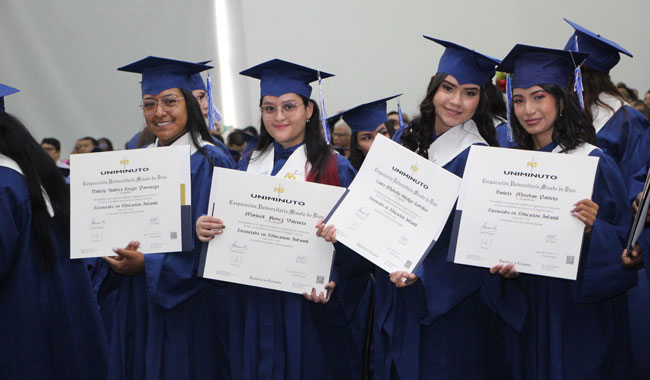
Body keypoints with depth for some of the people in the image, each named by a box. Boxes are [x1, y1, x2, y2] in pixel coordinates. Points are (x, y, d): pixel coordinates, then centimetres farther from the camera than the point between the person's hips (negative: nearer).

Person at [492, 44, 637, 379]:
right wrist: (504, 263, -6)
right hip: (526, 304, 5)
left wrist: (592, 229, -28)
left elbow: (625, 240, -10)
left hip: (579, 309, -5)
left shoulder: (593, 163, -9)